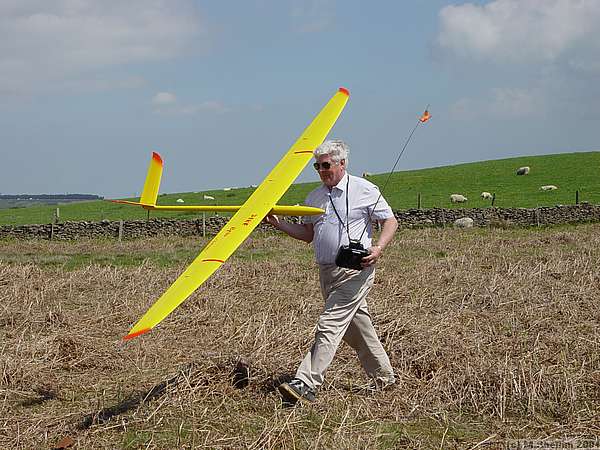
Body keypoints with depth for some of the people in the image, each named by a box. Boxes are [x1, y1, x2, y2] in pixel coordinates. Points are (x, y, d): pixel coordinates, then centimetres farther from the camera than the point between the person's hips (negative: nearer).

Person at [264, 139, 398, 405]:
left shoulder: (364, 190, -4)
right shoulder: (314, 198, 14)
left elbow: (390, 221, 0)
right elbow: (308, 234, 17)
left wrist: (378, 248, -16)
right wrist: (278, 224, 3)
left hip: (355, 270, -7)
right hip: (327, 271, 7)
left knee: (329, 325, -15)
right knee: (356, 326, 13)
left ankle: (306, 385, -20)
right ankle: (384, 378, 27)